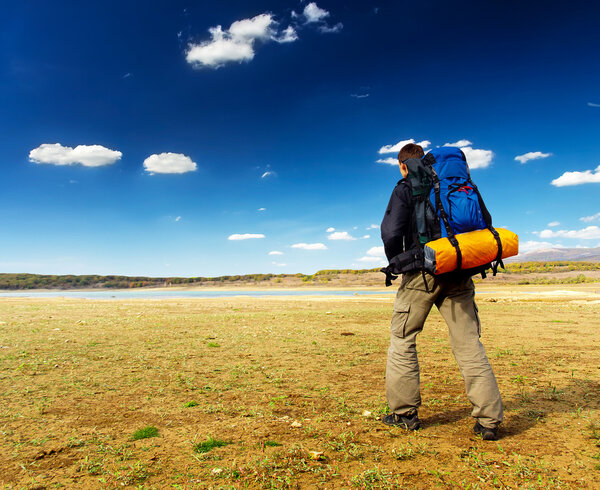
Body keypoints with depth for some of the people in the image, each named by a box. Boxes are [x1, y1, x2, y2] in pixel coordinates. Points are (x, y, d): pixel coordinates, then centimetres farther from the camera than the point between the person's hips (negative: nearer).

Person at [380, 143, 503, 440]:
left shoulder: (405, 189, 1)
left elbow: (391, 232, -12)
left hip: (423, 272, -4)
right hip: (458, 276, 5)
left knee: (403, 340, 8)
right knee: (468, 344, 5)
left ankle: (404, 413, 12)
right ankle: (489, 420, 4)